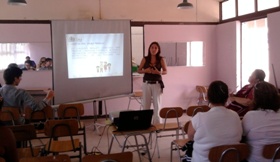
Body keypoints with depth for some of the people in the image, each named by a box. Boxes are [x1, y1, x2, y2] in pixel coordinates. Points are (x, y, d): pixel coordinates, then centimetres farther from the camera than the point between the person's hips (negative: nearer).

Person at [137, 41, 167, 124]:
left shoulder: (161, 59, -1)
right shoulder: (145, 59, 1)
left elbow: (165, 71, 4)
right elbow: (138, 70, 5)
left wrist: (159, 72, -16)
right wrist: (145, 70, -14)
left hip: (157, 84, -1)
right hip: (146, 84, 1)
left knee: (156, 104, 1)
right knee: (146, 104, 5)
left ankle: (157, 122, 10)